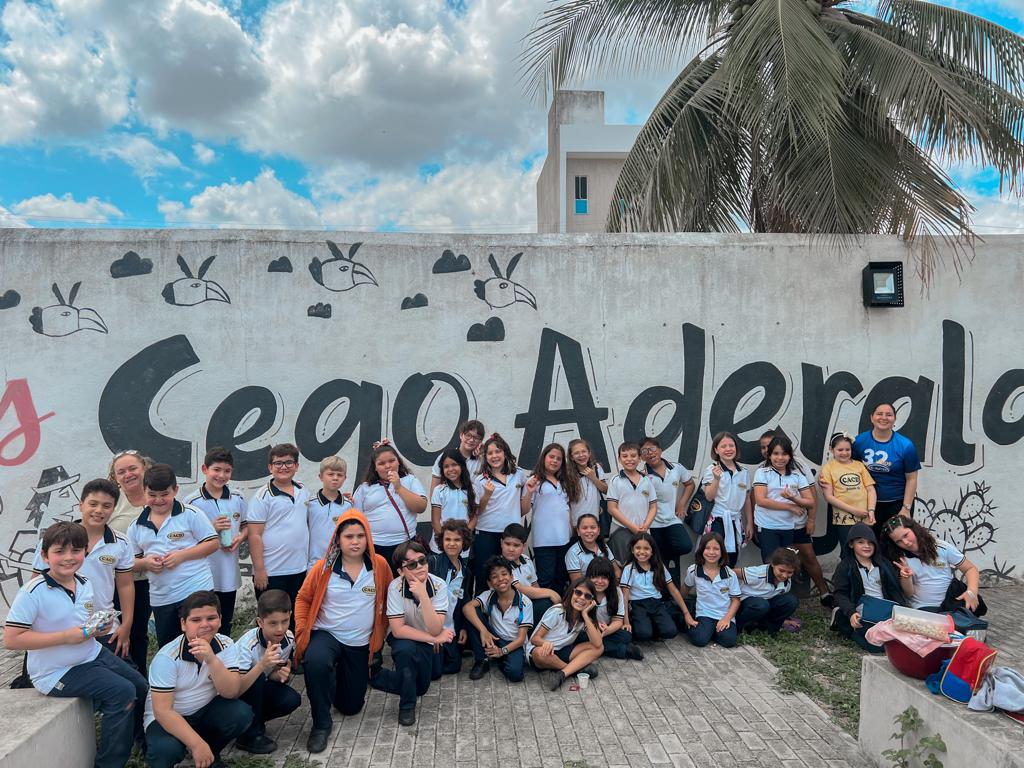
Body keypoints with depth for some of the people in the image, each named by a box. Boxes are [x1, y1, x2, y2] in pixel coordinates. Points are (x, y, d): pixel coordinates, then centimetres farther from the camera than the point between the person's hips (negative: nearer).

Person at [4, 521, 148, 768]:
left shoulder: (85, 584, 1)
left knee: (141, 686, 10)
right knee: (123, 692, -20)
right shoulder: (33, 593, -21)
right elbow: (11, 639, -23)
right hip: (57, 672, -8)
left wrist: (97, 626, -4)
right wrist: (66, 637, -26)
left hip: (93, 654, 8)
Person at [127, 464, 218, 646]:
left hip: (197, 591, -5)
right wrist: (145, 563, -8)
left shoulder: (190, 514, -5)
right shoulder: (136, 526, 8)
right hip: (161, 600, 5)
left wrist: (181, 555, -16)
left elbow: (213, 543, -6)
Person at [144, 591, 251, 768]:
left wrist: (211, 660, -37)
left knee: (241, 713, -24)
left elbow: (231, 693, -21)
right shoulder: (167, 657, -22)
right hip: (168, 719, -4)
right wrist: (197, 744, -31)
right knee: (166, 750, -35)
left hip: (205, 711, 4)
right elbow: (162, 711, -24)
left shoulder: (226, 646, -12)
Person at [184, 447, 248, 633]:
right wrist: (211, 528, -18)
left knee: (225, 628, 17)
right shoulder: (192, 502, -9)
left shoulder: (238, 500, 3)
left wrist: (240, 538, -6)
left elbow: (245, 526, 15)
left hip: (229, 575, 4)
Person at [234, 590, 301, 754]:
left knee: (292, 700, -21)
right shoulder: (247, 645, -32)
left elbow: (274, 674, -1)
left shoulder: (289, 639, -16)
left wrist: (282, 675, -25)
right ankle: (249, 735, -15)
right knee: (257, 678, -34)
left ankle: (253, 720, 5)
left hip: (260, 687, 4)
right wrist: (262, 664, -49)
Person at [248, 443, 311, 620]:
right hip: (271, 573, -5)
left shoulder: (303, 491, 6)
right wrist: (259, 570, -14)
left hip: (300, 570, 5)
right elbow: (255, 536, -12)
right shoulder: (262, 497, -9)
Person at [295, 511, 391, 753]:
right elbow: (303, 598, 0)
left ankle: (340, 676, 45)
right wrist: (302, 631, -7)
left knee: (351, 706, 11)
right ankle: (321, 724, -14)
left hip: (361, 643, 2)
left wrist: (381, 631, 9)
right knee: (315, 662, -38)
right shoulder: (323, 567, -13)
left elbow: (388, 599, 4)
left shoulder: (380, 565, -11)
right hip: (327, 635, -2)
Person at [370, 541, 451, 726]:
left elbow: (435, 630, -30)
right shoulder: (396, 587, -25)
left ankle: (375, 675, 20)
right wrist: (435, 639, -28)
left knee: (420, 687, -6)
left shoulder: (438, 586, -23)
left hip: (429, 643, 3)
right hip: (404, 638, -2)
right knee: (406, 648, -35)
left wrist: (423, 596, -41)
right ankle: (407, 706, -12)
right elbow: (398, 630, -26)